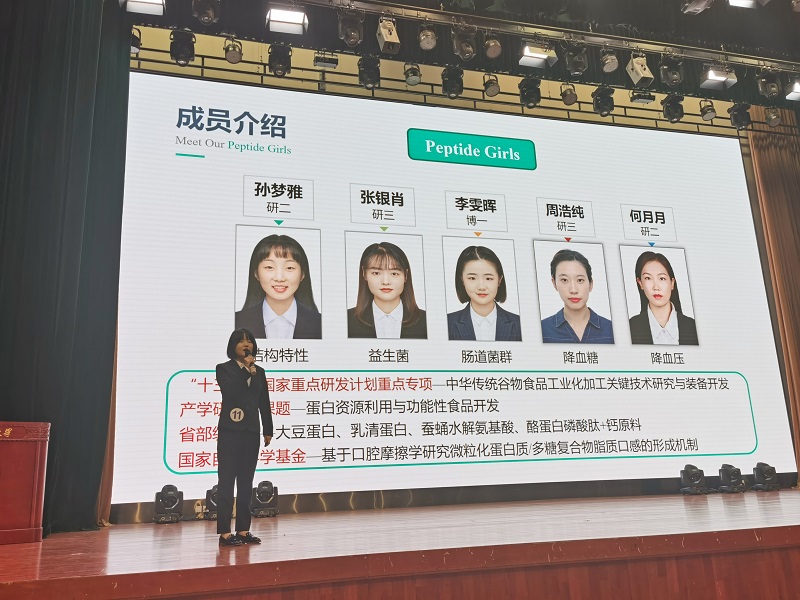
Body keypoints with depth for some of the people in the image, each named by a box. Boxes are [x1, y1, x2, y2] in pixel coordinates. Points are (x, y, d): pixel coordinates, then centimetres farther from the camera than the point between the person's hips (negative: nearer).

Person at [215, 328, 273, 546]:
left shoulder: (259, 372, 13)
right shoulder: (224, 368, 0)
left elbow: (264, 403, 13)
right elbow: (229, 391, -18)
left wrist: (268, 430, 10)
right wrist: (246, 370, -15)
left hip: (251, 432, 5)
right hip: (230, 431, -5)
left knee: (246, 482, 9)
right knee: (227, 481, -3)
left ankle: (243, 530, 15)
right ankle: (224, 532, 0)